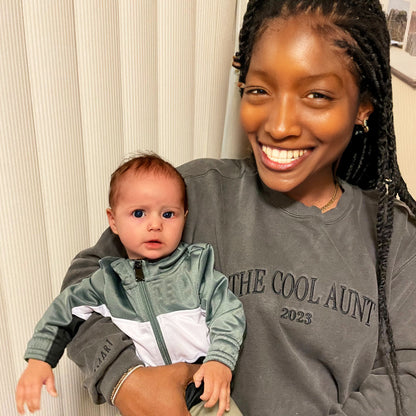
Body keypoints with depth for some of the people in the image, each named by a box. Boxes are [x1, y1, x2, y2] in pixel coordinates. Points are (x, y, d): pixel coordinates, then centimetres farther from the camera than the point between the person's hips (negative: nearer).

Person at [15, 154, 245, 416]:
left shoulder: (197, 266, -3)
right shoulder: (108, 281, 2)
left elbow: (228, 313, -4)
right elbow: (65, 310, 11)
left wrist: (220, 360, -18)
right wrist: (39, 359, 3)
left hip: (204, 389, -3)